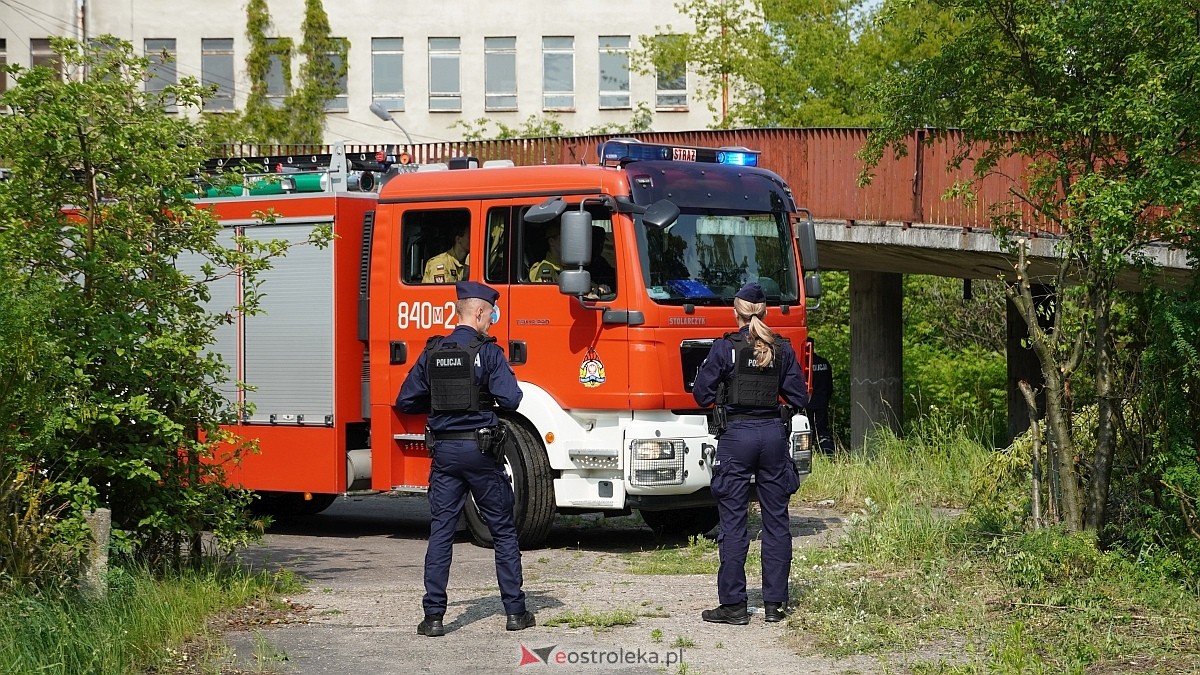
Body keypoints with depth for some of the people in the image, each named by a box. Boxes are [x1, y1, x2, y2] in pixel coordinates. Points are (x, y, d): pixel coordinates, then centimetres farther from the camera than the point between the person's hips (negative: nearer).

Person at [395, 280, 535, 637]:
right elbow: (510, 399, -18)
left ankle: (433, 616, 0)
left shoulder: (432, 353, 5)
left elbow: (406, 401, 8)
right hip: (480, 450, -4)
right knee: (503, 531, 8)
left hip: (443, 450, 4)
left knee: (440, 533, 5)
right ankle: (515, 611, 11)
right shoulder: (488, 352, -9)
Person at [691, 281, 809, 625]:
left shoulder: (725, 348, -7)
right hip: (773, 433, 3)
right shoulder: (783, 349, 3)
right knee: (776, 521, 9)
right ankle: (775, 603, 11)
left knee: (733, 522, 1)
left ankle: (733, 604, 2)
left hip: (736, 435, -3)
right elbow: (799, 397, 5)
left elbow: (703, 395, -5)